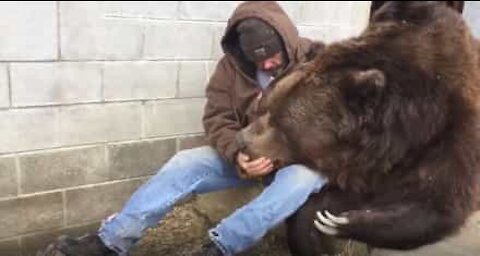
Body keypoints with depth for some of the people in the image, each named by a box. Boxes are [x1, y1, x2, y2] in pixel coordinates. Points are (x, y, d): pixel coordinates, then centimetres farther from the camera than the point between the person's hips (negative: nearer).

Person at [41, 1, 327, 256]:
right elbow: (218, 119, -7)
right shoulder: (233, 65, -5)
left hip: (300, 158, -2)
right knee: (185, 162, -18)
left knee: (302, 178, -39)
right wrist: (238, 153, -28)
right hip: (250, 156, 3)